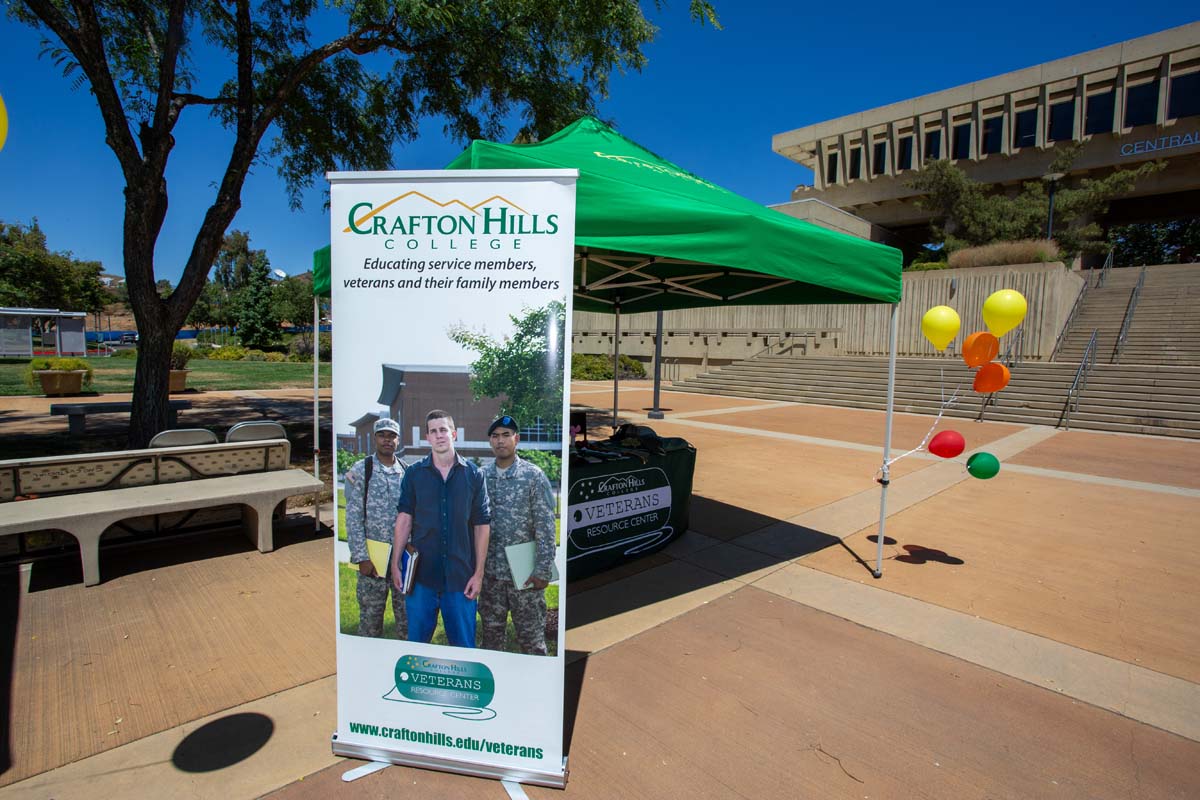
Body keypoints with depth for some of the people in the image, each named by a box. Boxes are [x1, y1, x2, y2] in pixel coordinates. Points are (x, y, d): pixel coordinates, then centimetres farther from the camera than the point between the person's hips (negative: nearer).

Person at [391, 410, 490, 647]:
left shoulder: (473, 474, -2)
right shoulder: (414, 473, 2)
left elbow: (482, 525, -1)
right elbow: (404, 519, 2)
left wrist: (479, 573, -3)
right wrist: (395, 564, -3)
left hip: (461, 574, -1)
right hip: (421, 573, 1)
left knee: (464, 643, 10)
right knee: (416, 639, 14)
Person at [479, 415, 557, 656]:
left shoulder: (534, 476, -8)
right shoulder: (481, 476, 4)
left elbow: (545, 527, -10)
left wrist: (542, 571, -13)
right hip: (490, 572, 4)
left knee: (531, 637, 6)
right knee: (490, 633, 17)